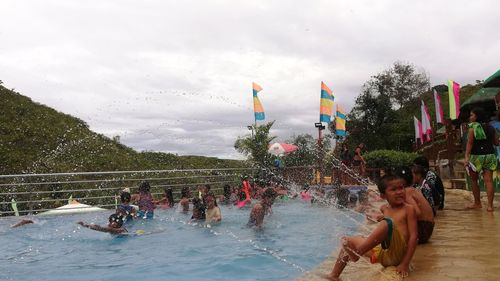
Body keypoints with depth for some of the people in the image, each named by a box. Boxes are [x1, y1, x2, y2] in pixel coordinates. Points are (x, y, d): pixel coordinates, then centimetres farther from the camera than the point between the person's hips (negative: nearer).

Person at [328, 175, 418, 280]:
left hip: (396, 254, -7)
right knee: (348, 241, 14)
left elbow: (413, 236, -11)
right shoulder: (384, 208, 13)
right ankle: (333, 275, 12)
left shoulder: (409, 209, -4)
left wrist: (405, 263, -16)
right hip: (382, 252, 7)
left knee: (387, 223, -31)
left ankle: (357, 252, -27)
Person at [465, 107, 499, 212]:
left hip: (476, 156, -4)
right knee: (489, 180, 0)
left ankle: (477, 203, 18)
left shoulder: (472, 128, -7)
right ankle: (490, 205, -4)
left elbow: (469, 143, -15)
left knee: (474, 180, 11)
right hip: (490, 156, 4)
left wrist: (467, 157, -20)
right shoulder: (491, 128, 7)